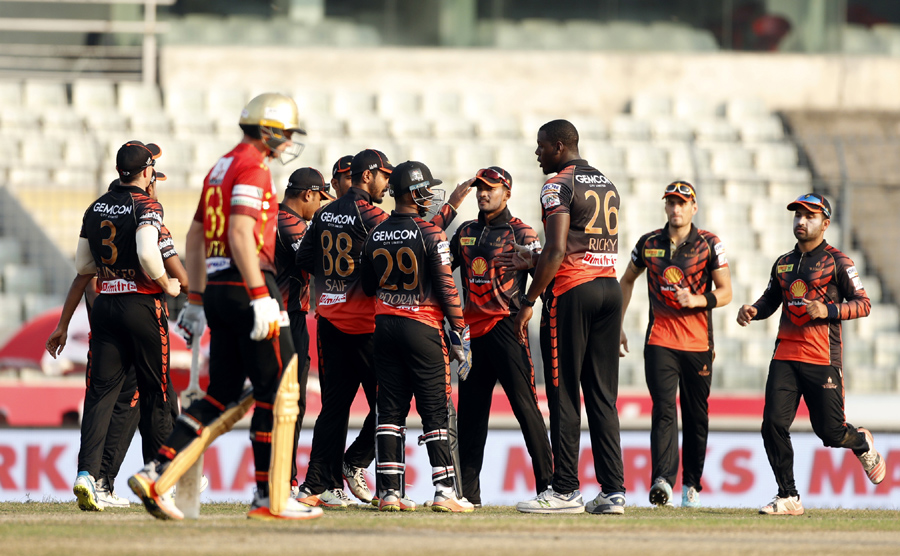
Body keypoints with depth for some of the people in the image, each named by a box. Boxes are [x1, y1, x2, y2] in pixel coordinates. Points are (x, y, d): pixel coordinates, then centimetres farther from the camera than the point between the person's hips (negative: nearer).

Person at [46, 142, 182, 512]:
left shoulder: (96, 208, 10)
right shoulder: (147, 205, -8)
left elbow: (83, 268, 14)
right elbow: (148, 255, -24)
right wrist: (167, 286, -5)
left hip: (105, 306, 5)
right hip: (143, 304, -5)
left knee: (101, 391, 0)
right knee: (156, 393, 9)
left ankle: (87, 473, -19)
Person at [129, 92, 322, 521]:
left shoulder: (220, 168, 19)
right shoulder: (252, 168, -11)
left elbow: (195, 237, 22)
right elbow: (241, 234, -21)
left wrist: (196, 299, 26)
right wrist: (260, 297, -24)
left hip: (216, 288, 9)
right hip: (244, 287, -9)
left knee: (221, 394, 10)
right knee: (275, 391, -2)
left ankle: (155, 473, 0)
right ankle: (268, 497, 0)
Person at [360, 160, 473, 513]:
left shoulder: (376, 236, 5)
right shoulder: (430, 234, -11)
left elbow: (368, 287, 12)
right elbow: (445, 287, -11)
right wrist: (459, 333, -5)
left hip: (385, 325, 5)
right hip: (423, 326, -5)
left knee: (390, 410, 7)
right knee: (435, 411, -1)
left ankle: (389, 491, 3)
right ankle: (445, 490, -5)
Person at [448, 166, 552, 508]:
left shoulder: (520, 233, -1)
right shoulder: (465, 232, 18)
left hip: (505, 326, -6)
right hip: (473, 328, 6)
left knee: (524, 404, -10)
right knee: (470, 410, 6)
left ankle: (548, 483, -10)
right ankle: (466, 489, 10)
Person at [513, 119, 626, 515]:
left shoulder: (559, 186, -8)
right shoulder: (607, 185, 17)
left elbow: (557, 250, -16)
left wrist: (529, 301, -14)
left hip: (571, 290, -7)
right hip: (610, 286, 7)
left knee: (564, 393, -4)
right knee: (602, 396, 8)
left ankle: (565, 490, -6)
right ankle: (613, 490, 3)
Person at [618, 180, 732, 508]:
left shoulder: (708, 244, 1)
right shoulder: (649, 244, 7)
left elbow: (725, 293, 0)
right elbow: (627, 281, 22)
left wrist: (697, 300, -19)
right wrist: (618, 326, 17)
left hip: (698, 342, 0)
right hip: (660, 341, 0)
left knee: (696, 416, 5)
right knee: (664, 410, -15)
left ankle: (691, 484, 16)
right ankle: (663, 481, -28)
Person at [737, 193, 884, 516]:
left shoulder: (837, 262, -1)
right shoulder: (783, 264, 16)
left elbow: (863, 304, -4)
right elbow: (771, 299, 25)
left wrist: (827, 311, -19)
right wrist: (754, 311, 2)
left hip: (822, 358, -5)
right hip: (785, 355, 5)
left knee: (830, 431, -1)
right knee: (773, 424, -9)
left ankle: (862, 443, 35)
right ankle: (788, 498, -1)